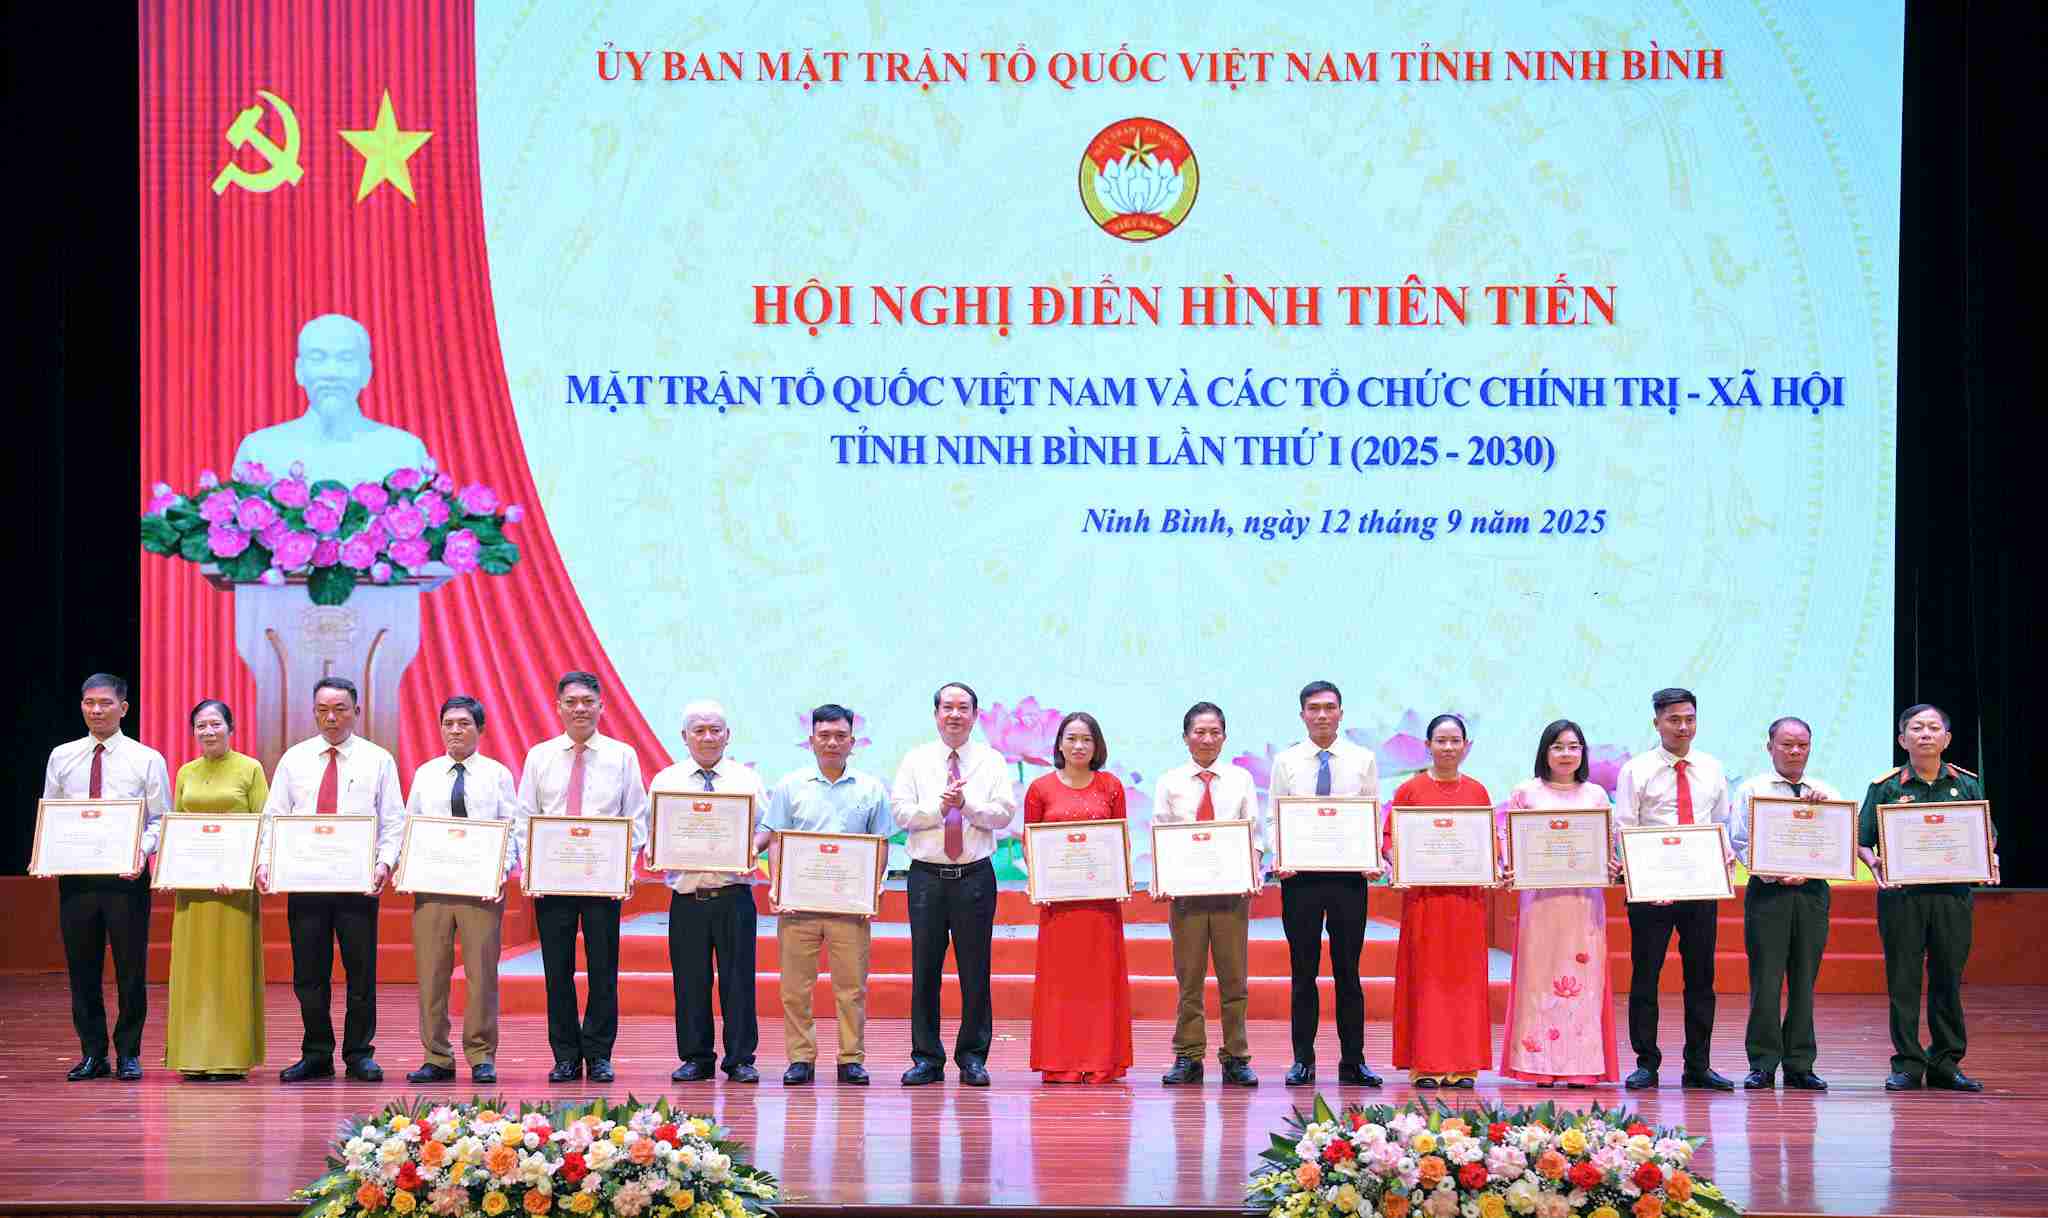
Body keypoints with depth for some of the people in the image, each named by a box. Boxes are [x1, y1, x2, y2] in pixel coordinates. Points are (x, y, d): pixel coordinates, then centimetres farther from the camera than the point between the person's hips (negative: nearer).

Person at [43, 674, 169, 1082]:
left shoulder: (146, 759, 2)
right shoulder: (62, 757, 10)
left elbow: (159, 819, 1)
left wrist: (142, 852, -17)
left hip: (127, 875, -2)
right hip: (75, 875, 2)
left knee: (130, 967, 1)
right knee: (82, 967, 6)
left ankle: (128, 1054, 12)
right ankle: (92, 1054, 15)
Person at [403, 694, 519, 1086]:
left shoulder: (497, 774, 7)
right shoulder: (425, 774, 13)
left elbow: (511, 829, 4)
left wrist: (502, 870, -11)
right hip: (431, 884, 2)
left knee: (482, 972, -2)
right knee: (431, 971, 1)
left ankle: (481, 1057, 5)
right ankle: (436, 1058, 7)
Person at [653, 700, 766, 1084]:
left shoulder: (747, 779, 9)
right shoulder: (666, 780, 11)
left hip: (734, 894, -1)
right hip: (687, 895, 1)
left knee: (738, 977, -2)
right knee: (690, 979, 2)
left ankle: (740, 1060, 5)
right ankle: (694, 1059, 11)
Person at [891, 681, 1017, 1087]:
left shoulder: (991, 762, 8)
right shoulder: (916, 760, 9)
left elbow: (1004, 813, -3)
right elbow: (901, 812, -2)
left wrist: (966, 803, -15)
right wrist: (940, 807, -14)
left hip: (975, 875, 0)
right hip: (927, 874, 0)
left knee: (975, 968, 0)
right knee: (925, 967, 1)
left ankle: (973, 1057, 7)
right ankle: (926, 1058, 7)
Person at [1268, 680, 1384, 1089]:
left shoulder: (1362, 760, 7)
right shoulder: (1286, 761, 6)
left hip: (1349, 874, 0)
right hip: (1299, 874, 0)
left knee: (1348, 971, 3)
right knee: (1303, 971, 3)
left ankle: (1353, 1062, 7)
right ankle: (1303, 1061, 8)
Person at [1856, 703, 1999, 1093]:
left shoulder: (1968, 785, 9)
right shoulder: (1886, 787, 3)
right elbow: (1862, 841, 4)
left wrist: (1988, 863, -7)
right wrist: (1875, 864, -16)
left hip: (1952, 892, 2)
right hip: (1901, 893, -1)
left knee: (1948, 979, 4)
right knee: (1903, 980, -1)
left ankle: (1946, 1063, 13)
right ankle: (1907, 1064, 5)